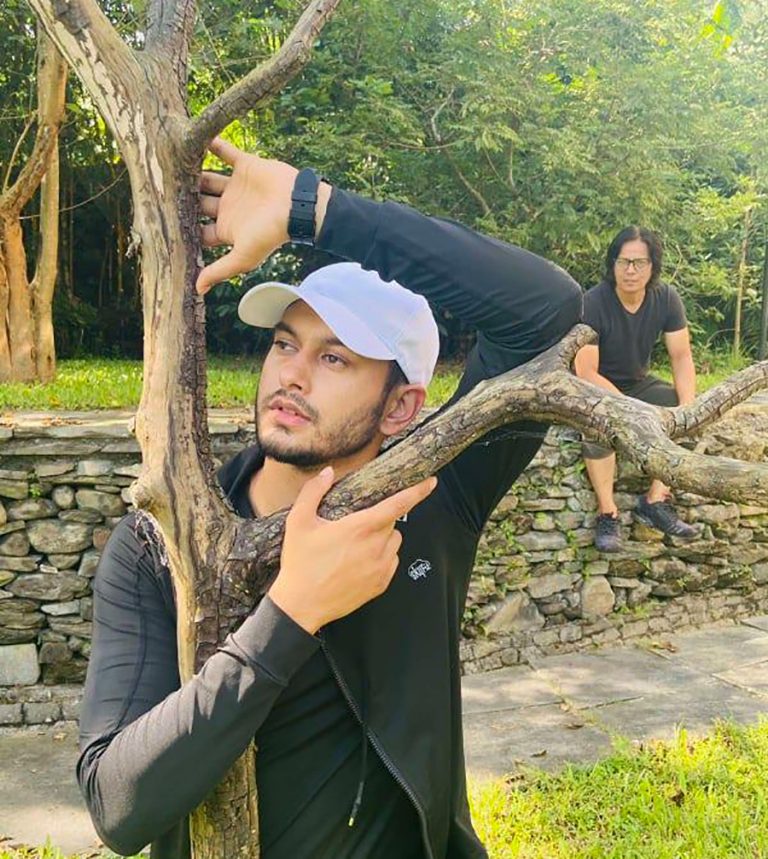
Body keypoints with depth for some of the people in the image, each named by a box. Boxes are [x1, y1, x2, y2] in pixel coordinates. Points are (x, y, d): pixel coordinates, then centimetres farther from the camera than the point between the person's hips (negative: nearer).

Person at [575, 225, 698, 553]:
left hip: (638, 384, 5)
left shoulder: (666, 299, -11)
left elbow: (681, 357, -9)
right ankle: (607, 514, -25)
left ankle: (654, 502, -11)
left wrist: (688, 404, -27)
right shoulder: (593, 304, -25)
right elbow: (586, 372, -27)